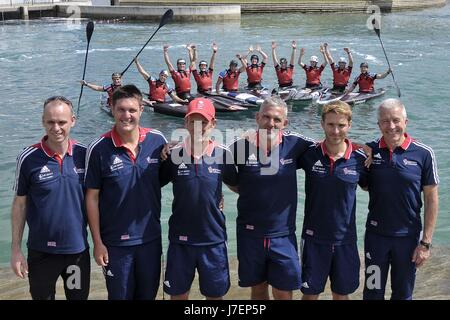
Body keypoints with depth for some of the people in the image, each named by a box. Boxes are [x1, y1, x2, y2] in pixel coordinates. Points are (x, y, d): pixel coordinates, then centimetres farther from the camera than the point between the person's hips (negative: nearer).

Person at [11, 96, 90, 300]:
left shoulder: (84, 154, -5)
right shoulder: (28, 158, -10)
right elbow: (20, 204, -2)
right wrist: (16, 249, -3)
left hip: (78, 248, 2)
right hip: (41, 252, -2)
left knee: (79, 296, 16)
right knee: (42, 296, 13)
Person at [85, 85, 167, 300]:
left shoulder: (157, 141, -6)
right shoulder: (99, 149, -12)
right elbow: (92, 198, -7)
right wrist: (97, 242, -6)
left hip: (151, 238, 2)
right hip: (115, 242, -2)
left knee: (148, 294, 18)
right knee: (120, 295, 14)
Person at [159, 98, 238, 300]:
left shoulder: (223, 155, -6)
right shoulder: (173, 155, -7)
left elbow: (237, 186, 7)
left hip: (213, 239, 0)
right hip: (180, 239, 0)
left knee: (215, 294, 15)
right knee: (178, 294, 14)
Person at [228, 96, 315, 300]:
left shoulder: (295, 144, -7)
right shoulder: (241, 147, -7)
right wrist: (244, 190, -3)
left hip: (283, 235, 0)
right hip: (250, 234, 1)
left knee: (284, 293, 6)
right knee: (258, 289, 15)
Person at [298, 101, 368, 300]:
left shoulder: (359, 159, -7)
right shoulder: (309, 154, -8)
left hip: (345, 239, 1)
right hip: (314, 238, -1)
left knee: (341, 294, 16)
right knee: (310, 293, 9)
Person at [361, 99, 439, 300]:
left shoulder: (423, 154, -10)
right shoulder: (369, 151, -5)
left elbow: (431, 199, -5)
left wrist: (426, 242, -7)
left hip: (408, 237, -1)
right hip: (375, 235, 1)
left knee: (403, 294, 15)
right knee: (372, 292, 13)